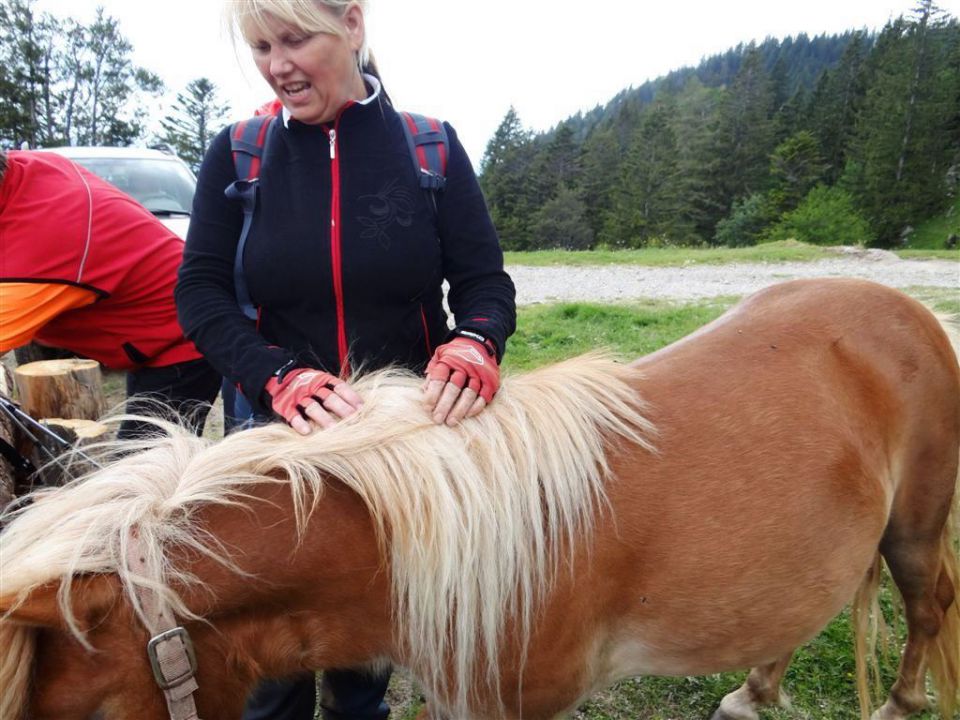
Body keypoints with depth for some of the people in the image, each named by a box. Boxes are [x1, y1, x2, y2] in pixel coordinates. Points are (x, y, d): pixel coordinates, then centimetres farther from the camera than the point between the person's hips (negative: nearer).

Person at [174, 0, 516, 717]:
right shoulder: (235, 156, -3)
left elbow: (485, 281, -6)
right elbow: (200, 294, -8)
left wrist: (473, 343, -29)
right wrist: (279, 377, -26)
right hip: (281, 435, 0)